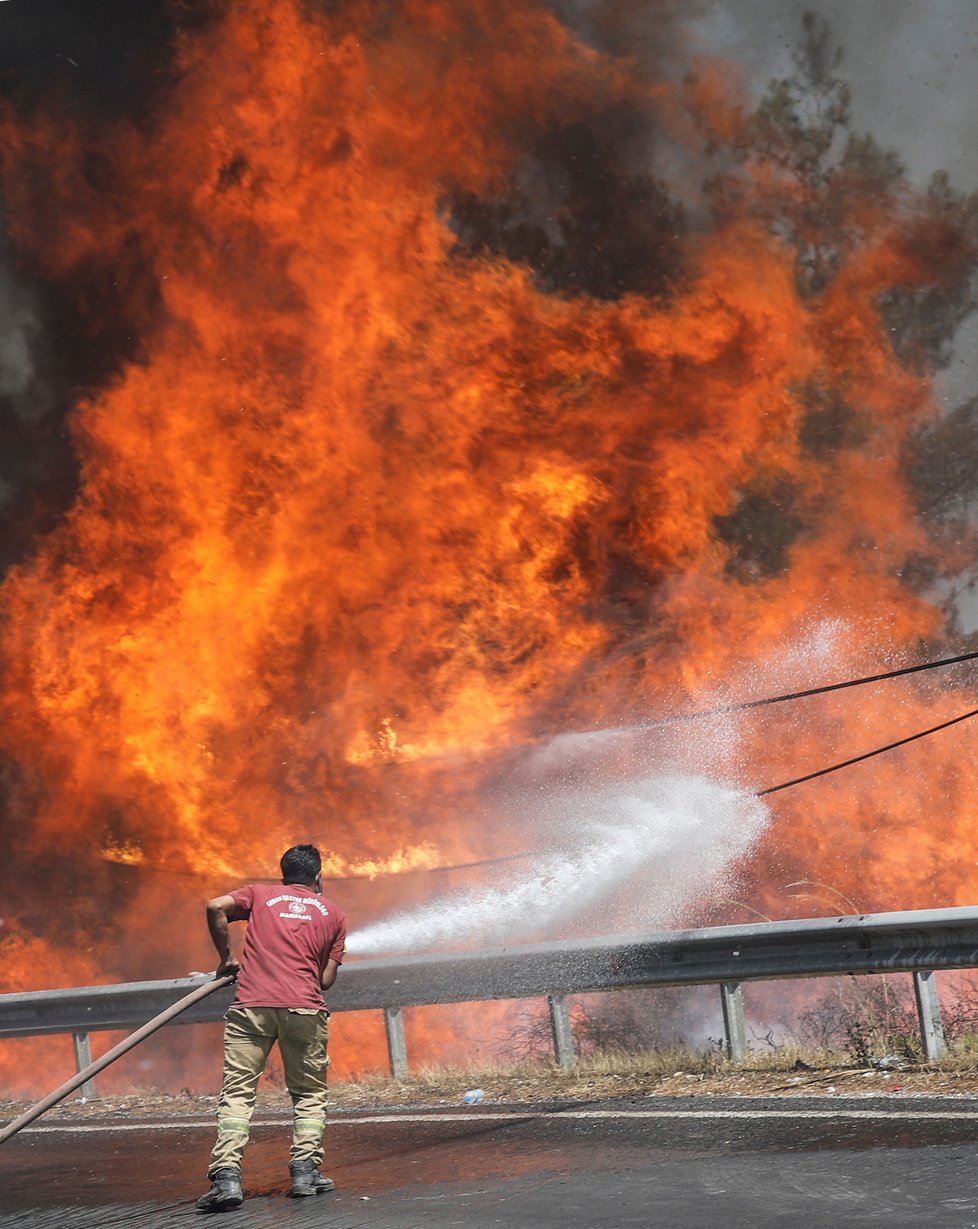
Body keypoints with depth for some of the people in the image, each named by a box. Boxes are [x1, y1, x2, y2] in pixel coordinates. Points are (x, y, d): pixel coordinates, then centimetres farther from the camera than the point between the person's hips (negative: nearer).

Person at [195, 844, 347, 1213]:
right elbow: (327, 978, 13)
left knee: (237, 1093, -2)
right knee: (310, 1094, 15)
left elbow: (216, 907, -1)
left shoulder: (259, 893, 18)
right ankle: (305, 1171, 5)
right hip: (305, 1008, 1)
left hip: (251, 1005, 0)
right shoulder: (333, 914, 19)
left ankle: (226, 1176, -15)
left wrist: (226, 958, 9)